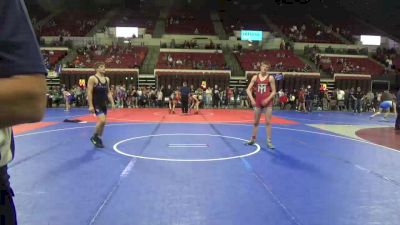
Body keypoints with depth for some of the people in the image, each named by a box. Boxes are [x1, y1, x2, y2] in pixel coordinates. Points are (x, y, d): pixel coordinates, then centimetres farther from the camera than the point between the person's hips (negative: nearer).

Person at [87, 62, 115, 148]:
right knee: (102, 120, -19)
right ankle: (94, 137, 3)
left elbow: (108, 92, 15)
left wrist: (112, 103, 6)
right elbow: (89, 93, -14)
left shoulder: (107, 79, 9)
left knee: (103, 122, 10)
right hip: (96, 104, -7)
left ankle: (98, 139, 25)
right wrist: (90, 105, -20)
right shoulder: (92, 78, -11)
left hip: (104, 104, 7)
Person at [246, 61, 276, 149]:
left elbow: (274, 91, -3)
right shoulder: (255, 77, 2)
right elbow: (248, 89, 1)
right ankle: (253, 139, 26)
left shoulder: (270, 78, -3)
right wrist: (252, 99, -12)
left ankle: (269, 142, 3)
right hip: (258, 103, 2)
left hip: (268, 103, -2)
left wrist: (267, 99, -17)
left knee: (268, 122, -3)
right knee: (256, 122, 12)